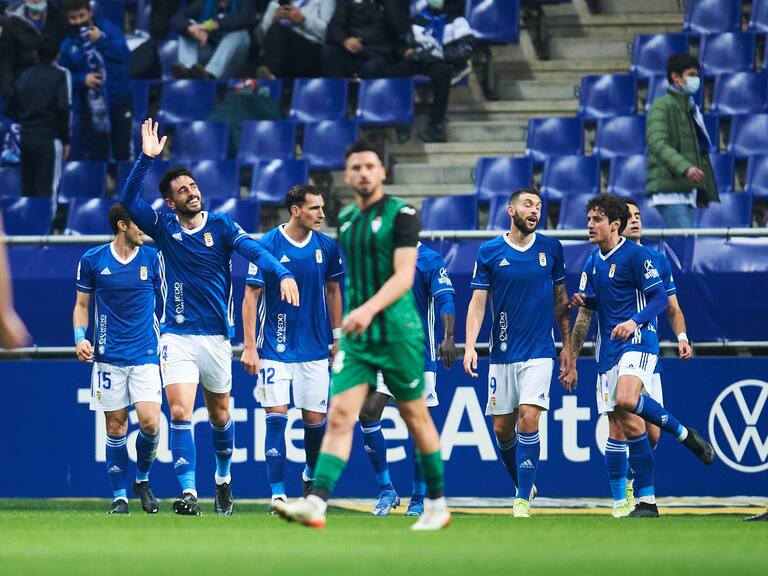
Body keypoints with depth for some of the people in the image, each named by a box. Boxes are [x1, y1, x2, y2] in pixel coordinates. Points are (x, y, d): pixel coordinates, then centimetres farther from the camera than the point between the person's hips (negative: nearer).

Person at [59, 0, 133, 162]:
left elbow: (124, 54, -14)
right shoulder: (68, 45, 0)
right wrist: (82, 79, -16)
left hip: (119, 100, -1)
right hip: (89, 106, 1)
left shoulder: (107, 28, -4)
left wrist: (101, 41, -20)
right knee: (95, 154, 5)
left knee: (124, 151, 6)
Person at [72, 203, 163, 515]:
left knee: (150, 422, -13)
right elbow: (82, 304, 12)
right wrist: (80, 338, -4)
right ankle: (120, 496, 13)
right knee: (116, 428, 1)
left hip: (145, 355, 0)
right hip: (108, 357, 0)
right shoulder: (92, 260, 1)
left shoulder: (152, 257, 3)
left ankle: (142, 478, 14)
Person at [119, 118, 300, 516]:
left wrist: (283, 274, -34)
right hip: (177, 337, -1)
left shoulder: (221, 225, -1)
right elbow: (128, 201, -14)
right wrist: (147, 159, -25)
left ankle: (223, 476, 39)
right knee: (180, 412, -16)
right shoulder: (163, 227, 0)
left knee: (220, 414, 15)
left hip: (216, 335, 1)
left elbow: (254, 251, -15)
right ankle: (188, 492, -18)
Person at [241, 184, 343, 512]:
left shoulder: (327, 247, 2)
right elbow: (251, 296, -6)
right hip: (275, 347, -3)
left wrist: (338, 337, 12)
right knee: (276, 414, -9)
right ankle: (278, 493, -7)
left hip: (315, 348, 3)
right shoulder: (268, 246, -9)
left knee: (315, 417, 4)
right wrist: (249, 347, -10)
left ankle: (313, 474, 30)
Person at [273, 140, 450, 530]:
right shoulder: (345, 220, 13)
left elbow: (404, 276, -16)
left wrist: (369, 309, -30)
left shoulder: (401, 215, -7)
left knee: (415, 417, 6)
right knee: (340, 414, -9)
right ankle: (316, 504, -21)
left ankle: (437, 504, 19)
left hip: (397, 332, -5)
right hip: (356, 336, 5)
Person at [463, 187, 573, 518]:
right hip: (502, 353, 1)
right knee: (502, 428, 4)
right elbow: (477, 302, -1)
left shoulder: (551, 249, 4)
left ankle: (522, 501, -12)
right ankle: (523, 485, 27)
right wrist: (470, 346, -12)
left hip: (539, 353, -1)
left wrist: (567, 346, 9)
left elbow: (561, 300, 12)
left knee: (528, 418, -15)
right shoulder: (489, 252, 1)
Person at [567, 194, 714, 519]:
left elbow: (660, 299, -10)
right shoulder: (592, 263, 15)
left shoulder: (636, 255, -7)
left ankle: (684, 434, -12)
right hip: (608, 349, 7)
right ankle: (619, 504, 5)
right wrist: (582, 301, 3)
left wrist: (635, 321, -25)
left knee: (626, 400, -33)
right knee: (615, 428, 3)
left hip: (638, 340, -7)